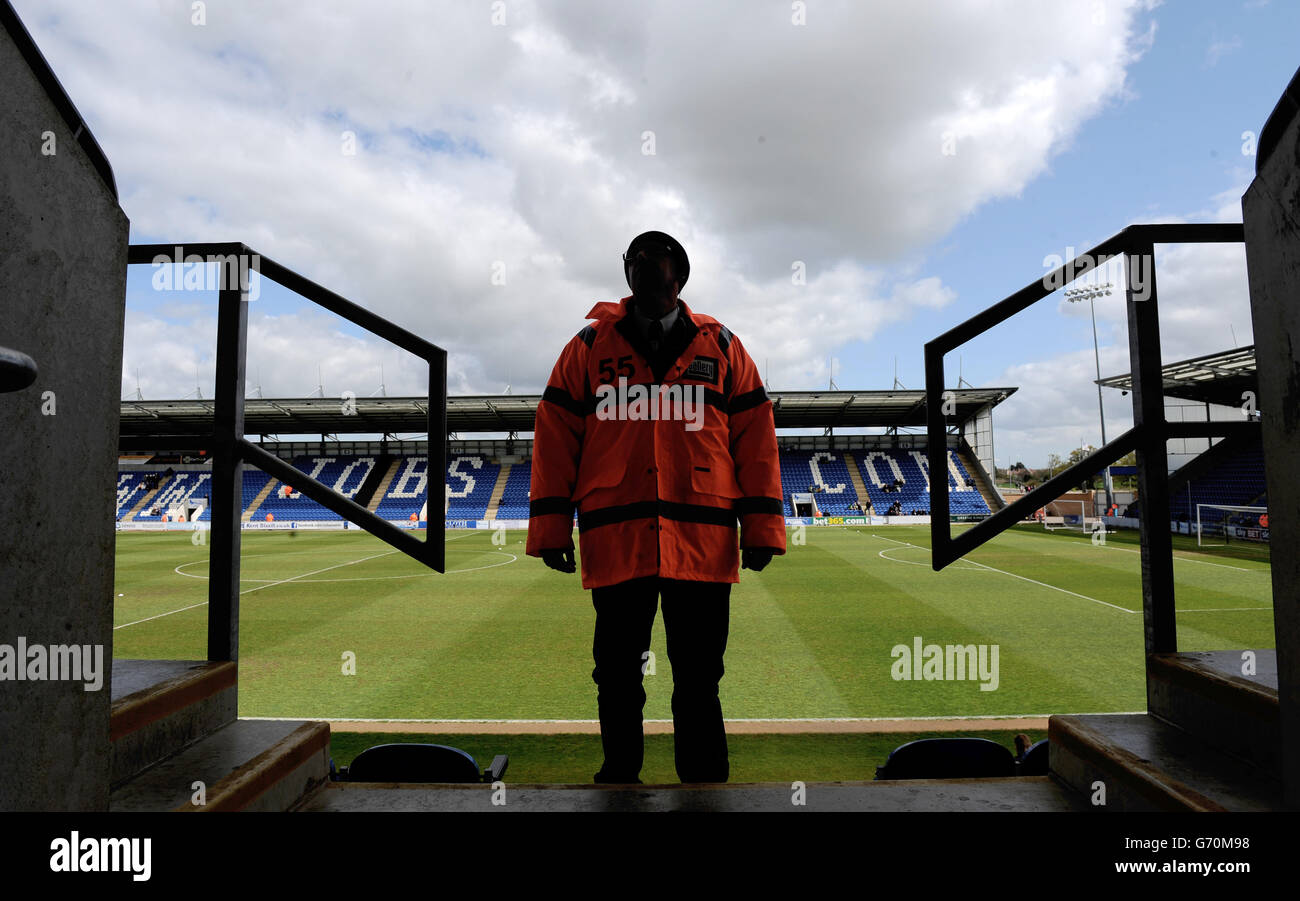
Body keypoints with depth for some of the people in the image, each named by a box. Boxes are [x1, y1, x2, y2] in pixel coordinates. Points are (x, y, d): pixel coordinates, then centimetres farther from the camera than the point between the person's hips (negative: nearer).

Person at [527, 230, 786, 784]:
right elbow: (554, 436, 7)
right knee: (616, 678, 11)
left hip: (702, 544, 0)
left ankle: (703, 780, 25)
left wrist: (761, 527, 1)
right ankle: (619, 772, 30)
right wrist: (550, 527, 0)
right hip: (614, 542, 1)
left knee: (698, 682, 9)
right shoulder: (590, 345, 10)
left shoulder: (721, 347, 11)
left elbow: (755, 438, 8)